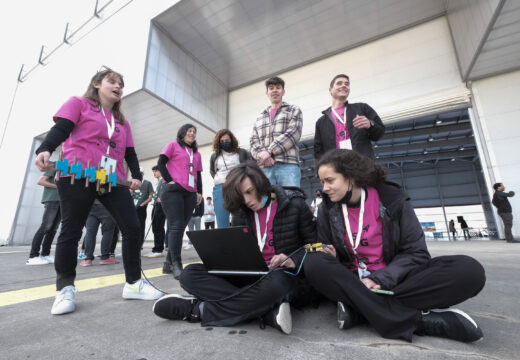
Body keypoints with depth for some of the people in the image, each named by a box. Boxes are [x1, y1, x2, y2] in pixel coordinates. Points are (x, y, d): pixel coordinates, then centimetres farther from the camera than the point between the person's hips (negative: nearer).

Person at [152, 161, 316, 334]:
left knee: (275, 282, -42)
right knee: (190, 274, -13)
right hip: (249, 275, 5)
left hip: (282, 273, -4)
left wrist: (293, 260, -19)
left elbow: (313, 242, -1)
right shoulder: (242, 213, 7)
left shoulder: (295, 205, -5)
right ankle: (269, 311, -25)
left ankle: (198, 309, -20)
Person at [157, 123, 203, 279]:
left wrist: (199, 192, 11)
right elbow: (161, 163, 2)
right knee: (177, 226, -13)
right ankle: (176, 265, -11)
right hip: (173, 191, -5)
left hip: (190, 194, 5)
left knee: (180, 227, 4)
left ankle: (169, 262, 15)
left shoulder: (197, 154, 25)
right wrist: (169, 180, -9)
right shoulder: (173, 146, 11)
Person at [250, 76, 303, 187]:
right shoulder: (259, 119, 27)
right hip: (265, 167, 3)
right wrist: (262, 154, -8)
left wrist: (269, 151, -10)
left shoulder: (294, 111, 17)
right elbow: (253, 142, 15)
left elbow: (293, 133, 0)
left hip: (288, 165, -3)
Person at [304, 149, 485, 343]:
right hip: (352, 283, 1)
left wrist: (379, 279, -20)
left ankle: (359, 309, -28)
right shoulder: (327, 209, -2)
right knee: (314, 263, -31)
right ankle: (417, 319, -30)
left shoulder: (391, 199, -7)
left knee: (467, 270, -24)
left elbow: (416, 253, -7)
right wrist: (331, 260, -19)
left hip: (394, 281, 0)